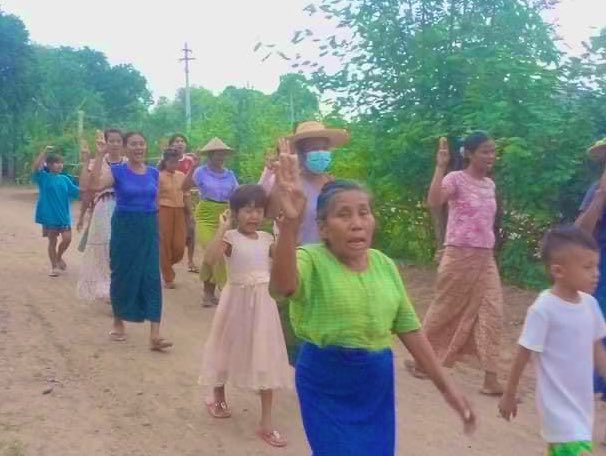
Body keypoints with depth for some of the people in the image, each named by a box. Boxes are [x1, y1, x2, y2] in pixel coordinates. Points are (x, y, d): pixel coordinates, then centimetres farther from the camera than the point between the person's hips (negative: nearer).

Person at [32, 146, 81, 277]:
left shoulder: (64, 179, 6)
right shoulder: (43, 177, -6)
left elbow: (77, 191, 10)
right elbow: (35, 167, -25)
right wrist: (45, 151, -29)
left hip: (63, 215, 3)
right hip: (49, 216, -3)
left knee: (67, 238, -4)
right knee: (52, 241, 6)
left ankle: (59, 257, 25)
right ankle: (54, 267, 18)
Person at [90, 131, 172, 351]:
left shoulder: (153, 173, 6)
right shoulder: (118, 171, -5)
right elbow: (95, 186, -24)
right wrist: (100, 155, -25)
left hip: (149, 228, 3)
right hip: (124, 227, -3)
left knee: (152, 278, -4)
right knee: (123, 275, 7)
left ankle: (154, 335, -6)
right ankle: (118, 323, 30)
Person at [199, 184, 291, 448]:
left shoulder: (267, 239, 3)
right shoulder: (230, 237, -13)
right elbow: (210, 259, -30)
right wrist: (221, 229, -30)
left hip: (263, 302, 4)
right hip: (237, 301, -4)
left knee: (266, 359, 4)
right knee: (230, 350, 16)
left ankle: (266, 423, 11)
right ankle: (218, 398, 44)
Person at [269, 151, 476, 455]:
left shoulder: (384, 265, 1)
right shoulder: (311, 260, -15)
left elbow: (409, 328, 8)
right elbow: (281, 287, -38)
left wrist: (446, 387, 7)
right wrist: (291, 222, -53)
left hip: (377, 385, 5)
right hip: (326, 386, -5)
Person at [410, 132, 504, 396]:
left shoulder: (490, 184, 11)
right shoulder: (456, 179, -10)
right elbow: (433, 202, -29)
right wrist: (440, 167, -30)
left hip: (486, 258, 6)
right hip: (460, 256, -6)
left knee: (492, 315, -2)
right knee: (445, 310, 6)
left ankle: (491, 379, 2)